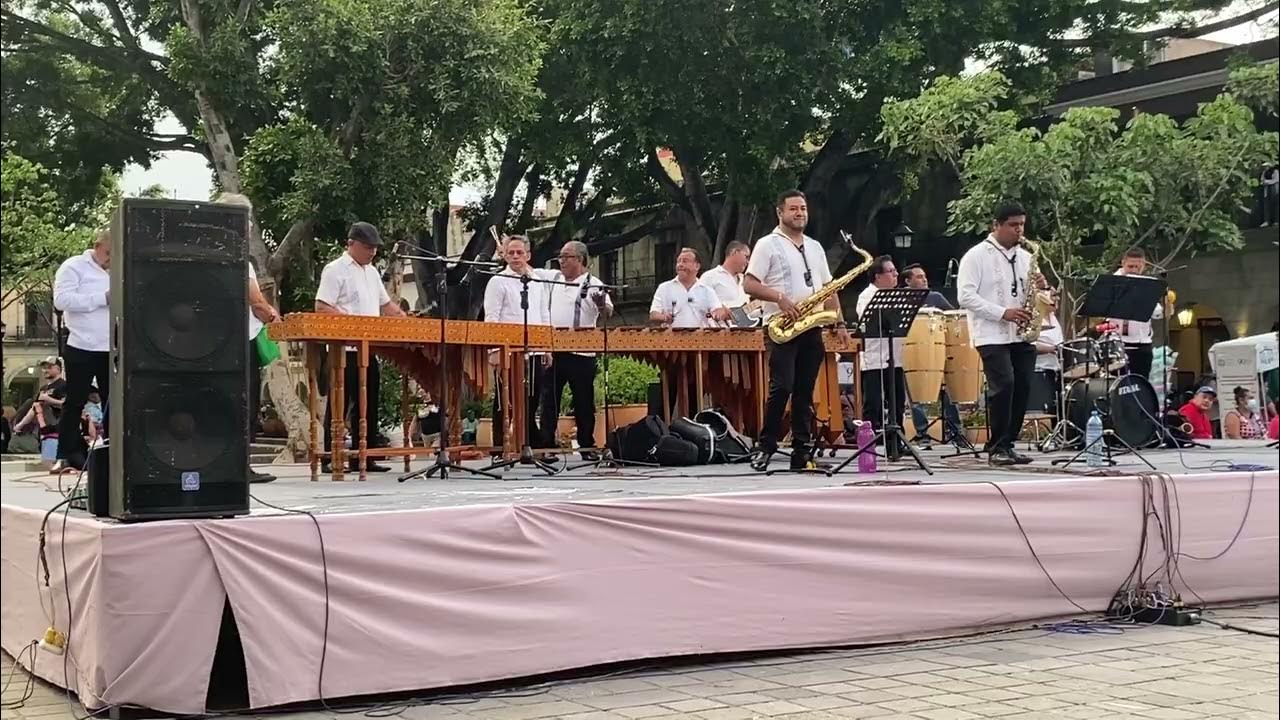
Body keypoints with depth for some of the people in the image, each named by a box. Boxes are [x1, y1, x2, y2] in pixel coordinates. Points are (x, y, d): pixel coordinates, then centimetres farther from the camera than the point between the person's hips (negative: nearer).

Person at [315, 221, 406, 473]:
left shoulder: (372, 272, 18)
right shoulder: (335, 270, -6)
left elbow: (385, 304, 25)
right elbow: (322, 307, -13)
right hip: (344, 349, -8)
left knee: (368, 401, 8)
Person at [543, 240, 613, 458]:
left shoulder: (593, 285, -5)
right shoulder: (554, 280, 11)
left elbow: (608, 312, -18)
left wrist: (602, 305, -37)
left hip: (581, 353, -5)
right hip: (553, 352, 5)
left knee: (583, 403, 4)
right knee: (549, 400, 5)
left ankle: (587, 447, 13)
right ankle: (546, 445, 10)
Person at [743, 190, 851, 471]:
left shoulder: (815, 247, 19)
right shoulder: (767, 245, 1)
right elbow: (749, 284, -6)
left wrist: (840, 323, 9)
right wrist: (779, 298, -19)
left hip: (811, 328, 5)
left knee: (805, 391, 5)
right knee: (782, 387, -13)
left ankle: (802, 451, 7)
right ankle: (765, 447, -4)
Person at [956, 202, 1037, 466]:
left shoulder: (1024, 257, 16)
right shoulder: (976, 256, -3)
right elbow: (966, 297, -11)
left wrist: (1038, 289, -3)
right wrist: (1003, 313, -18)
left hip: (1022, 334, 6)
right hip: (992, 335, -6)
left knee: (1022, 387, 1)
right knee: (1003, 385, -15)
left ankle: (1007, 444, 12)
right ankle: (996, 448, -5)